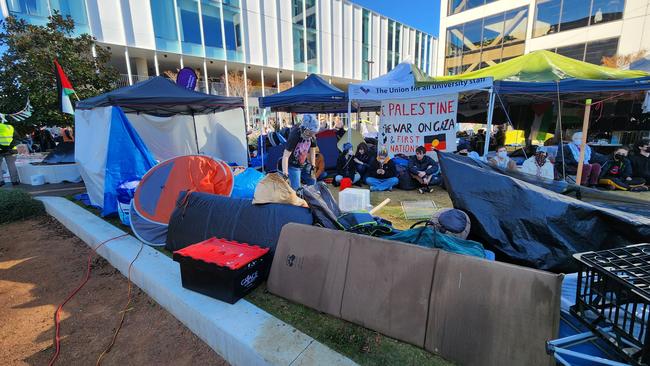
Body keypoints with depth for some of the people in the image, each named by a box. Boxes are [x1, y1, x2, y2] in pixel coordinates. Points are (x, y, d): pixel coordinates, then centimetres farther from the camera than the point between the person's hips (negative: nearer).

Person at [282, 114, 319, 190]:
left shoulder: (312, 136, -11)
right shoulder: (294, 136, -29)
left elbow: (312, 150, 6)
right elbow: (285, 156, -29)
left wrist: (313, 166, 6)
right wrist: (285, 173, -31)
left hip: (305, 165, 6)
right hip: (293, 166, -6)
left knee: (313, 184, 9)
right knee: (296, 189, -8)